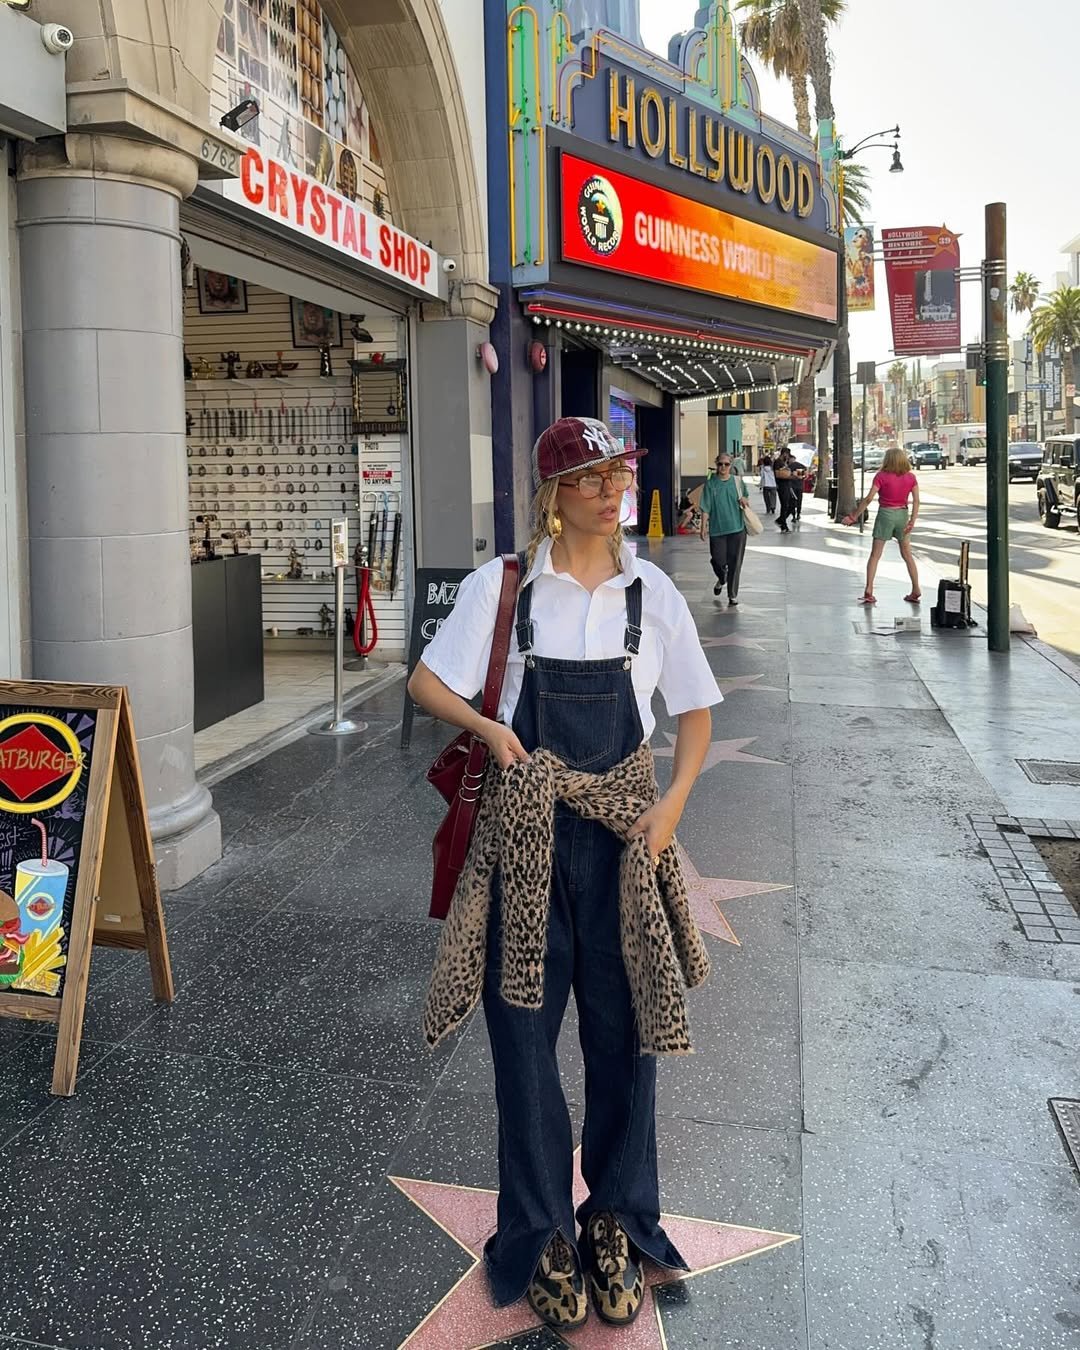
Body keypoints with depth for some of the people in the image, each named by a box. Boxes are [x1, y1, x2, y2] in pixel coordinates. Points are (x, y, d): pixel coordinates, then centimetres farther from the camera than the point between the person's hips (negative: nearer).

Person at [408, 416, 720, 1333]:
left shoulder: (652, 592, 3)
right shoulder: (502, 585, -2)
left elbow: (697, 713, 9)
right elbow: (426, 682, 2)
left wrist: (674, 801, -5)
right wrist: (489, 729, -15)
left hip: (623, 829, 2)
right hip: (526, 827, -1)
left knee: (624, 1025, 9)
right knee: (524, 1024, 5)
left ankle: (617, 1223, 29)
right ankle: (542, 1233, 23)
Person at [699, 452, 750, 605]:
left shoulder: (738, 482, 5)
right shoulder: (710, 483, 0)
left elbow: (747, 501, 17)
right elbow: (705, 508, 0)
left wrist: (744, 500, -6)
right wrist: (703, 527, -6)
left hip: (737, 528, 1)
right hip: (717, 528, -1)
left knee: (734, 562, 1)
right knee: (718, 560, 1)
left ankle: (733, 594, 13)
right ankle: (721, 580, 36)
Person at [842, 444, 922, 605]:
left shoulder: (881, 476, -10)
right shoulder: (911, 477, 0)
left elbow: (869, 498, -15)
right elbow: (916, 500, -5)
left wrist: (853, 517, -11)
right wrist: (912, 521, -5)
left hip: (885, 514, -3)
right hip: (902, 515, 3)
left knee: (875, 555, 3)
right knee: (907, 555, 14)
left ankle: (869, 591, -5)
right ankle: (916, 592, 16)